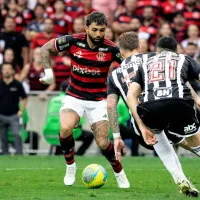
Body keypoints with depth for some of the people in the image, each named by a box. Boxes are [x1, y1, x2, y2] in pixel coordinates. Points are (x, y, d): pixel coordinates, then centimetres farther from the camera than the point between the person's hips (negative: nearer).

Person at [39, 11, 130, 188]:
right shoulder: (73, 41, -12)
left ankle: (119, 173, 21)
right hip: (74, 97, 1)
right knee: (65, 129, -27)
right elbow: (45, 48, 2)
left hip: (98, 100, 0)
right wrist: (48, 71, -7)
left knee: (103, 143, -9)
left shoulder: (111, 49, -15)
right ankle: (70, 166, 0)